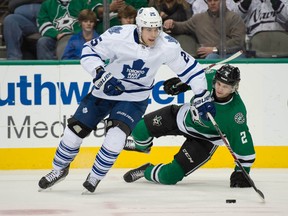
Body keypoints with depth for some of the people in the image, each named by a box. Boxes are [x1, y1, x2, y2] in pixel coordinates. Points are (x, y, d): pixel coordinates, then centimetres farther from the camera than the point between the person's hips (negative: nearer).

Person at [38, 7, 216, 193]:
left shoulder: (168, 46, -19)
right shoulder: (118, 36, -26)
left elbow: (190, 67, -7)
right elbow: (89, 51, -19)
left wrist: (203, 97, -6)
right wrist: (101, 75, -34)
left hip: (135, 99, 0)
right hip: (106, 90, 0)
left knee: (116, 135, -23)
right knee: (76, 129, 2)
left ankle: (96, 176, -1)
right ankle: (60, 169, 28)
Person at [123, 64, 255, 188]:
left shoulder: (236, 112, -37)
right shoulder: (209, 77, -26)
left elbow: (243, 142, -30)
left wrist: (242, 171, -30)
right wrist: (180, 83, -8)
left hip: (205, 140, -4)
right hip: (184, 117, 4)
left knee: (170, 176, -15)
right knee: (140, 129, -1)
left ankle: (147, 172, 20)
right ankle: (142, 146, 38)